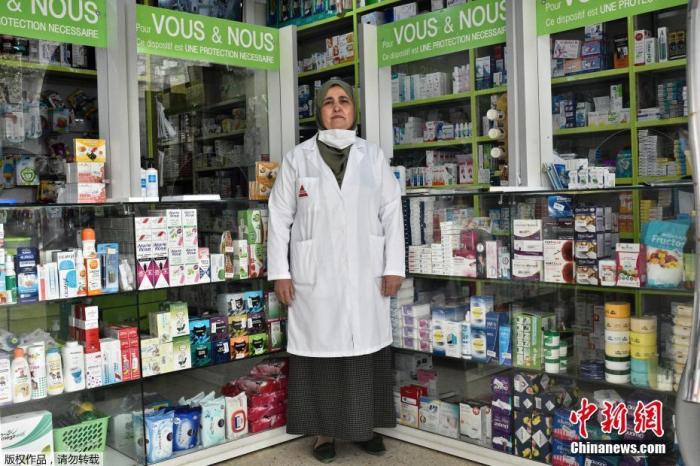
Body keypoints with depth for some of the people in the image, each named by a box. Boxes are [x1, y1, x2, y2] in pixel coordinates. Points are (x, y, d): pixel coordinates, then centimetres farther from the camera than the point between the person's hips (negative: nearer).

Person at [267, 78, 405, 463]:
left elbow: (392, 212, 7)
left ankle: (363, 426, 22)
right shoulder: (298, 158, 6)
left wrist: (394, 266, 0)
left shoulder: (373, 156, 10)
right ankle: (324, 432, 17)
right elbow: (280, 217, 3)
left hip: (365, 276, 2)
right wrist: (280, 272, -3)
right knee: (320, 352, 3)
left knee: (366, 352, 6)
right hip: (315, 276, -1)